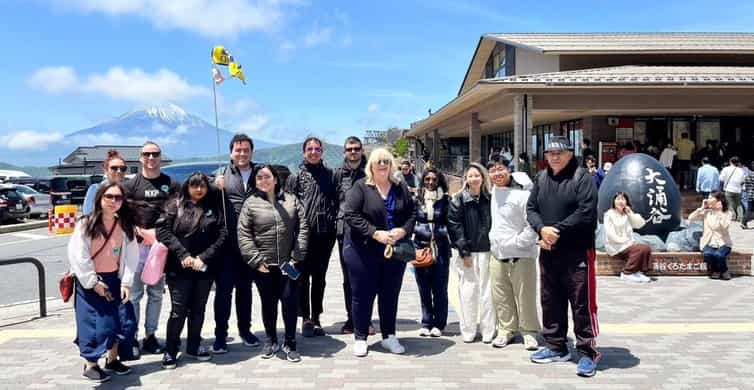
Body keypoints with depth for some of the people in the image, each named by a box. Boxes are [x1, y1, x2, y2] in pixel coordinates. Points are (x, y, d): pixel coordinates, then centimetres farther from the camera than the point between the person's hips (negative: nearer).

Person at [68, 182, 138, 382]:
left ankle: (112, 359, 25)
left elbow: (131, 256, -1)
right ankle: (90, 365, 13)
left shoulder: (125, 226, -1)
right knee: (93, 322, -2)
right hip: (88, 281, -3)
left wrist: (126, 282, -8)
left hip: (114, 279, 4)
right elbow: (77, 255, -12)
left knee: (116, 320, 7)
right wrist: (93, 282, -13)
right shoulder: (86, 224, -11)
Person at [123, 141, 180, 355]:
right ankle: (131, 336, 8)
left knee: (156, 293, 8)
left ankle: (150, 336, 18)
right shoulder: (131, 184, 4)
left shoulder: (171, 184, 8)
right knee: (134, 293, 0)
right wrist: (143, 233, -13)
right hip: (137, 244, -2)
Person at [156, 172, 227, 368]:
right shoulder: (175, 205, 1)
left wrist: (204, 258, -12)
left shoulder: (214, 208, 5)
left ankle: (194, 346, 27)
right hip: (179, 267, -2)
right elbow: (163, 231, -7)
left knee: (198, 309, 12)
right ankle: (171, 350, 13)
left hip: (204, 268, 2)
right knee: (178, 310, -1)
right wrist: (183, 254, -14)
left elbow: (222, 235, -2)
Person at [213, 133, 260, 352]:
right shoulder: (222, 174, 2)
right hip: (227, 244, -2)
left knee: (245, 288, 16)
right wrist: (215, 187, -21)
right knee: (223, 289, 2)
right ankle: (220, 334, 13)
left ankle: (244, 329, 29)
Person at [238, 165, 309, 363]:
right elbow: (243, 235, -3)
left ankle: (289, 343, 16)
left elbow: (302, 229, 1)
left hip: (288, 263, 0)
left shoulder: (291, 200, 4)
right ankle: (271, 341, 29)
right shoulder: (250, 203, 0)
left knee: (290, 302, 1)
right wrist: (256, 260, -10)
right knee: (268, 304, 11)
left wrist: (297, 256, -6)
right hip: (263, 265, 0)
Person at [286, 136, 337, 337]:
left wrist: (333, 221, 1)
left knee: (319, 277, 11)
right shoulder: (296, 175, 1)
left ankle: (316, 317, 21)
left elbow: (335, 200, 12)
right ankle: (305, 318, 13)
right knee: (303, 277, 3)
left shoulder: (329, 174, 9)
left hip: (325, 233, 3)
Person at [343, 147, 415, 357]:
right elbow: (350, 214, -13)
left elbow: (411, 214, 10)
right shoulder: (361, 187, -6)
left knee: (391, 295, 12)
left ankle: (389, 336, 27)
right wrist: (375, 233, -20)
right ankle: (360, 338, 19)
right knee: (363, 295, 5)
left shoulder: (401, 188, 8)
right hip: (363, 251, -4)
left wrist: (404, 230, -10)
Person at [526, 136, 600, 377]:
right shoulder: (541, 179, 11)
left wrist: (557, 231, -18)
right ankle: (555, 347, 28)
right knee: (550, 301, 14)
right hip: (548, 252, 6)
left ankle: (588, 353, 9)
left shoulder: (582, 178, -8)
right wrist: (542, 228, -12)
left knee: (582, 303, -2)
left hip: (577, 252, -6)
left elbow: (586, 213, -17)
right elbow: (531, 208, 8)